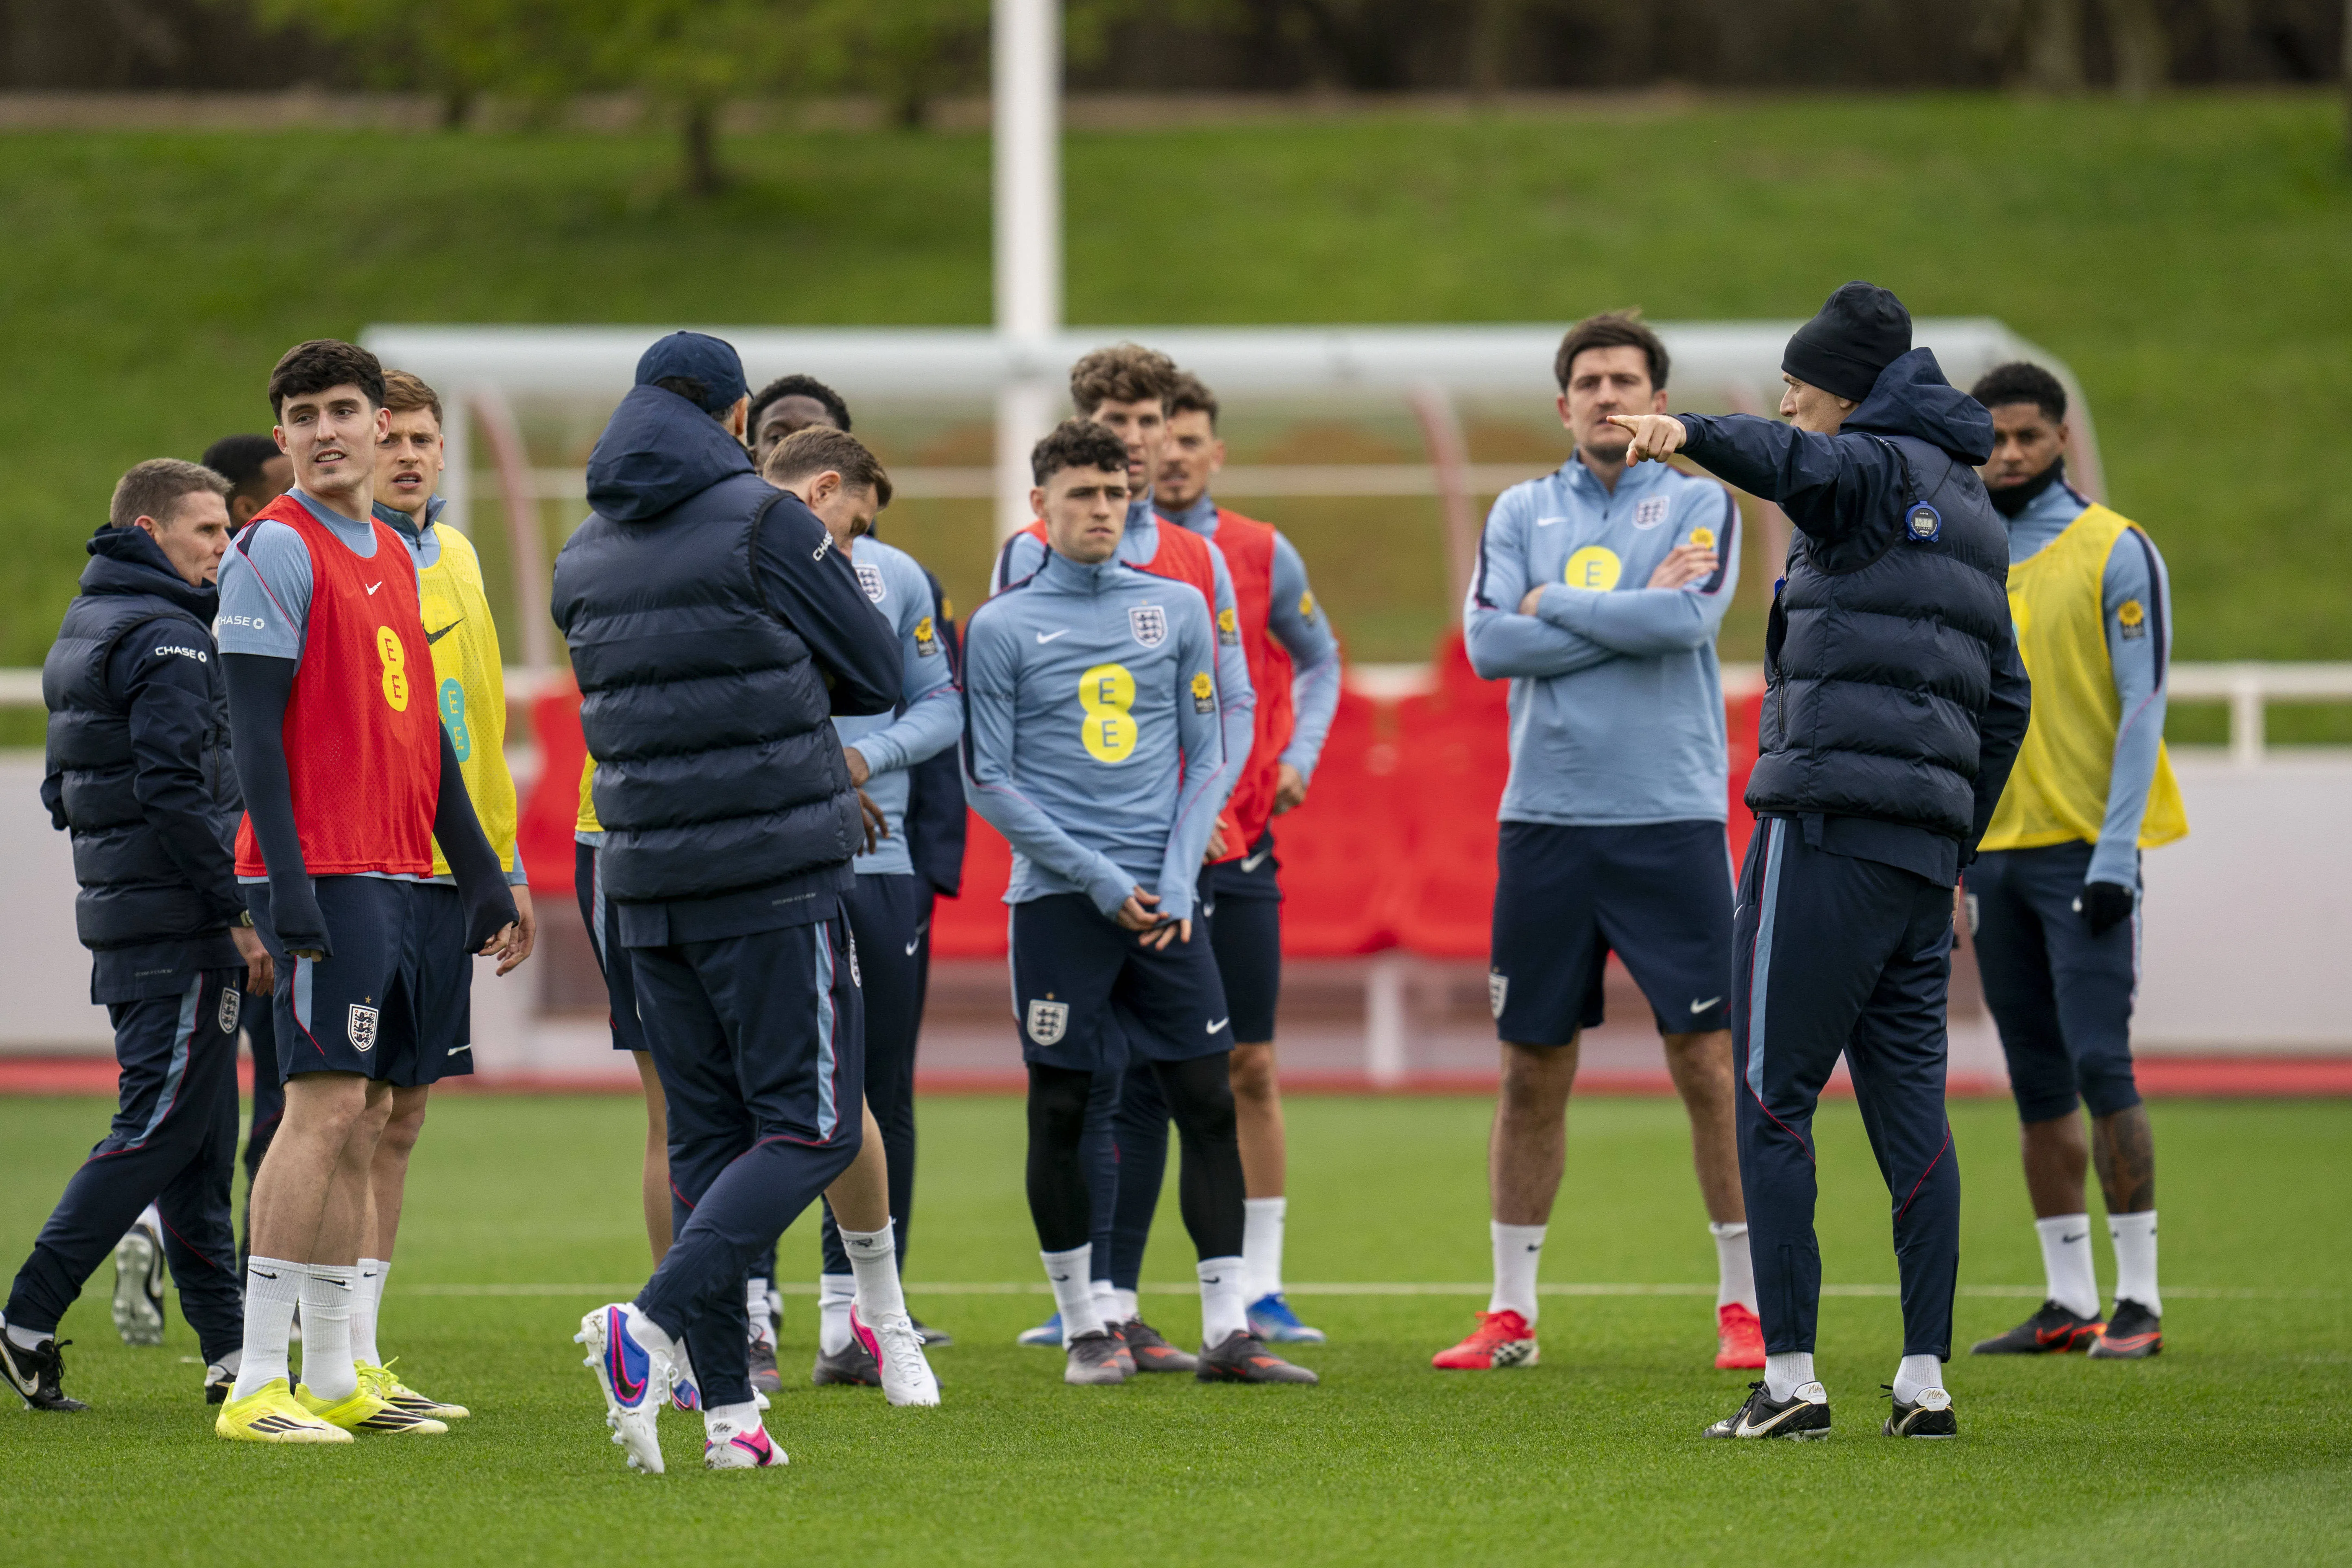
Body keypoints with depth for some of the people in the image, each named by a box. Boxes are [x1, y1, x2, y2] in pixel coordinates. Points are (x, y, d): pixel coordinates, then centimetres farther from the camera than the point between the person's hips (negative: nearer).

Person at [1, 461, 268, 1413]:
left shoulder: (83, 629, 18)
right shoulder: (168, 639, -13)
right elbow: (177, 790, -22)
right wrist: (240, 915, -18)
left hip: (120, 916, 10)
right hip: (181, 929, -10)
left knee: (198, 1146, 10)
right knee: (161, 1132, -8)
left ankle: (230, 1348, 11)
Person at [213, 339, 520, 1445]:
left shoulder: (394, 559, 18)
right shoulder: (278, 549, -7)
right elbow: (252, 728, -13)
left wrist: (481, 876, 20)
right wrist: (286, 884, -20)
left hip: (393, 877, 8)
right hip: (323, 874, -8)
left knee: (361, 1118, 8)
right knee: (326, 1107, -13)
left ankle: (333, 1381, 11)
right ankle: (258, 1386, -14)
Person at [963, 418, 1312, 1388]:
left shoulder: (1179, 609, 9)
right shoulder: (1002, 627, 0)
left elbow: (1207, 758, 10)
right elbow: (989, 781, -1)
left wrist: (1178, 880, -3)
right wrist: (1099, 880, -8)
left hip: (1163, 898, 3)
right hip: (1057, 900, -3)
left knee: (1209, 1104, -2)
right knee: (1060, 1112, 0)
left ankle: (1226, 1333, -1)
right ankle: (1083, 1331, 10)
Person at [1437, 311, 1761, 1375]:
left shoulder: (1700, 502, 4)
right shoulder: (1522, 512, 11)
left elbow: (1689, 619, -15)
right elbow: (1489, 644, -4)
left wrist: (1558, 605, -6)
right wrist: (1630, 615, -9)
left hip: (1672, 819, -3)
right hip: (1544, 819, 3)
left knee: (1709, 1061, -5)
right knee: (1532, 1072, 6)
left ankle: (1745, 1304, 3)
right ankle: (1512, 1312, 14)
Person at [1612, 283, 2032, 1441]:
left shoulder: (1880, 468, -3)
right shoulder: (1968, 511, 23)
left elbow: (1802, 464, -29)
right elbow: (2005, 701, 27)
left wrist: (1691, 434, -46)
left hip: (1828, 822, -9)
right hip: (1924, 844, 9)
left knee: (1771, 1096, -5)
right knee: (1909, 1101, 7)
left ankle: (1789, 1377, -8)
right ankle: (1925, 1380, 3)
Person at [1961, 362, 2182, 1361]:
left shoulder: (2114, 552, -3)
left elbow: (2143, 707, -8)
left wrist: (2114, 851, -15)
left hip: (2082, 850, -6)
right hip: (1994, 854, 6)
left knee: (2099, 1064, -11)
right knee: (2037, 1085, 6)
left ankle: (2140, 1300, -7)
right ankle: (2068, 1304, 9)